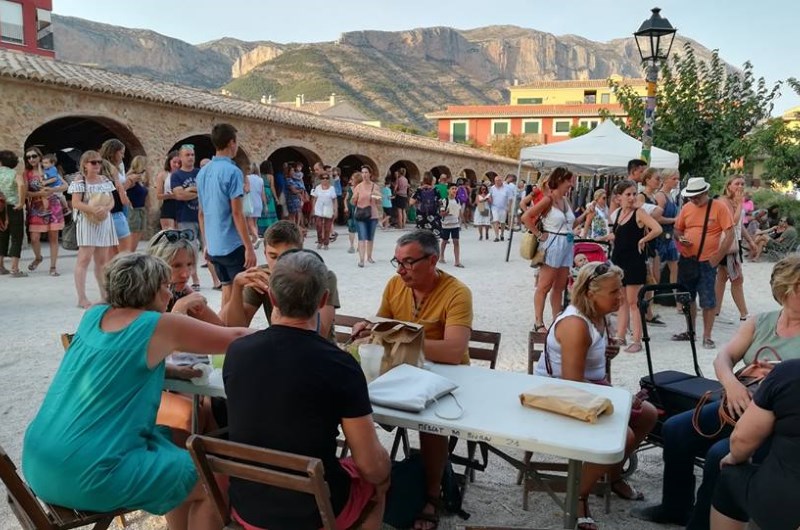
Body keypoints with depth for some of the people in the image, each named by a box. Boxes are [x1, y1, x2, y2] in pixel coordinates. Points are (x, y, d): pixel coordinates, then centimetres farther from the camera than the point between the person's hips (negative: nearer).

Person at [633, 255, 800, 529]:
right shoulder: (760, 322, 6)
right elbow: (724, 357, 0)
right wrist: (730, 383, -21)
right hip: (740, 405, 6)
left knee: (720, 454, -26)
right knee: (675, 429, -1)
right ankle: (675, 507, 18)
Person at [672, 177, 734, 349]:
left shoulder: (719, 207, -7)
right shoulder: (687, 208, 6)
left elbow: (729, 234, -8)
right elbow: (677, 229, 17)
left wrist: (717, 258, -12)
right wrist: (680, 238, -7)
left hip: (707, 262, -5)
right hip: (686, 260, 5)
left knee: (708, 301, -2)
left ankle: (707, 337, 9)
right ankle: (690, 331, 30)